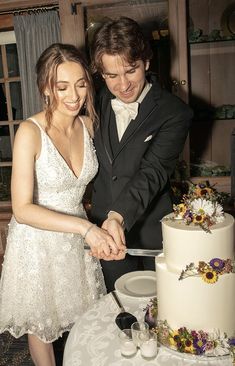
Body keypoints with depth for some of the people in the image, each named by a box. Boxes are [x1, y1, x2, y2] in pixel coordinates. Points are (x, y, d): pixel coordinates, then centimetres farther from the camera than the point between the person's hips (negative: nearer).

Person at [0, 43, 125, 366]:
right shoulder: (30, 132, -22)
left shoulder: (88, 124, -6)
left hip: (78, 238, 5)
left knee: (84, 318, 22)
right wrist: (85, 227, -33)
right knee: (41, 323, 19)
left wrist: (98, 230, -3)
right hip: (38, 241, -4)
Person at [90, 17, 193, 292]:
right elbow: (92, 159, 8)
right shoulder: (97, 103, 1)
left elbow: (152, 172, -24)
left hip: (152, 236, -3)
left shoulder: (174, 113, -14)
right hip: (106, 229, 4)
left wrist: (120, 215, -40)